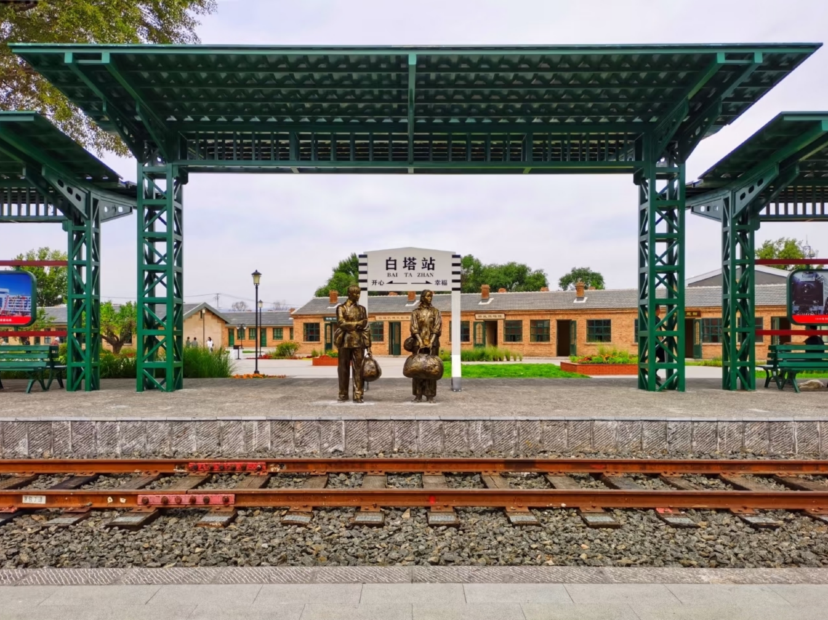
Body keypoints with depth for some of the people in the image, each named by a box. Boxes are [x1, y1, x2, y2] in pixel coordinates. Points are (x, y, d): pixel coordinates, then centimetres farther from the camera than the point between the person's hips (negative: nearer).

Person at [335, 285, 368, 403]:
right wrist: (357, 324, -7)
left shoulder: (362, 309, 14)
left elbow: (365, 326, 10)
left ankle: (358, 395, 0)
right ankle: (343, 394, 11)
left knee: (358, 368, -2)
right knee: (343, 368, 2)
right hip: (345, 341, -2)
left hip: (358, 341, 2)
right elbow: (341, 323, -8)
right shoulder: (341, 308, 6)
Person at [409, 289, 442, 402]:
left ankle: (430, 395, 2)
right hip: (419, 341, 0)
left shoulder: (435, 311, 8)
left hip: (432, 341, 0)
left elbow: (437, 328, -1)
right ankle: (418, 395, 3)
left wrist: (431, 341, -12)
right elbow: (414, 328, -2)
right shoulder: (416, 312, 6)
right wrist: (420, 341, -14)